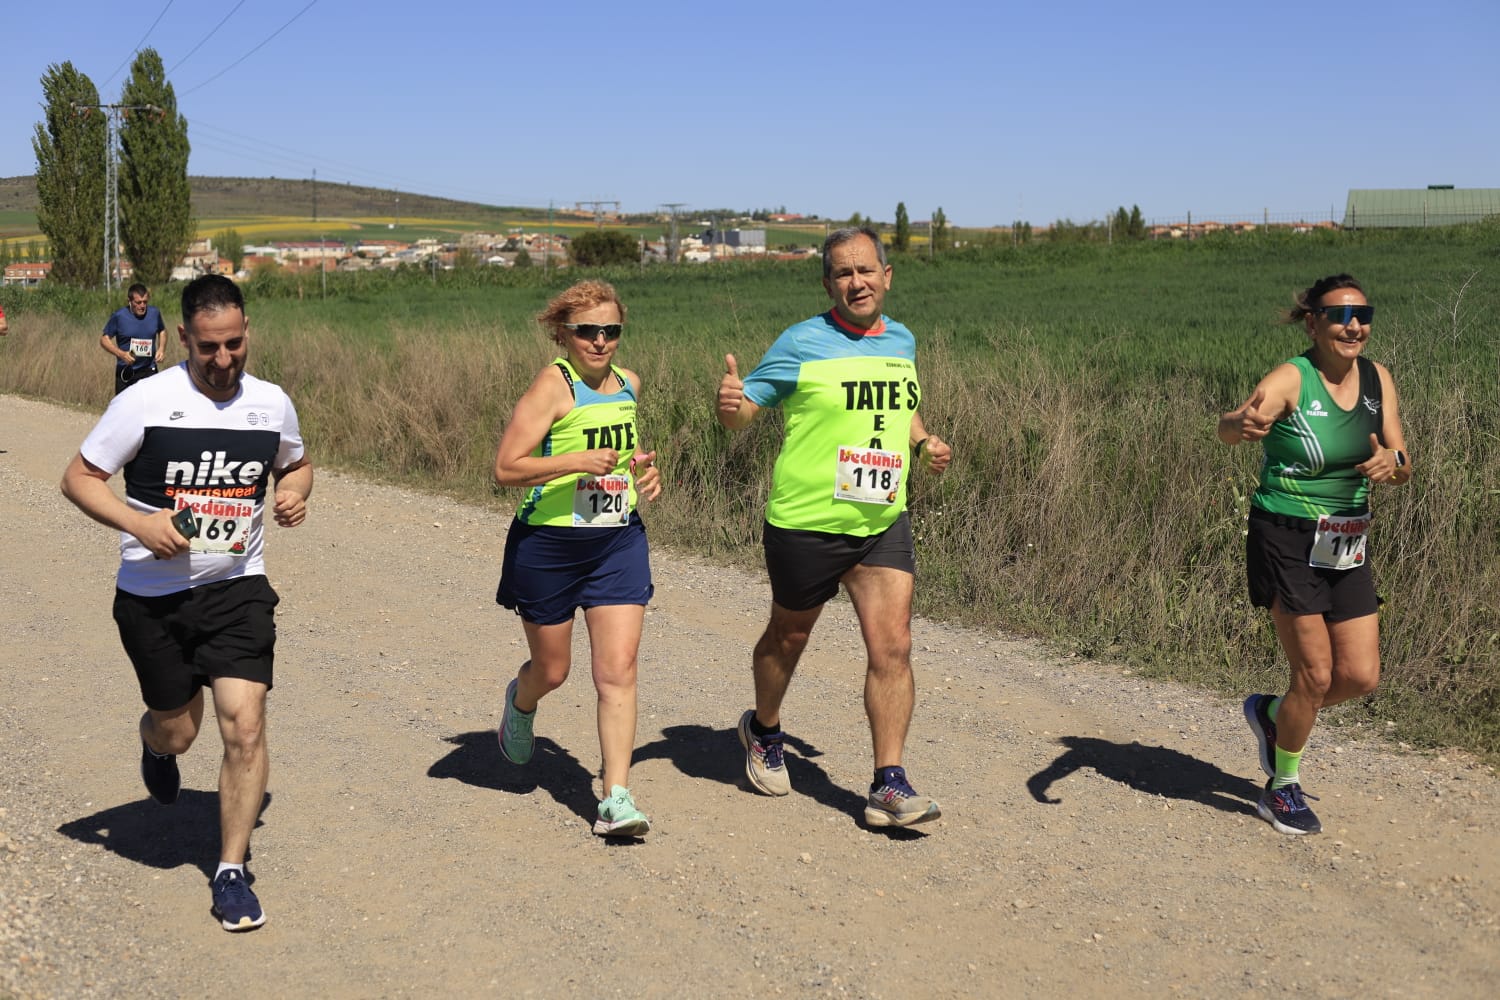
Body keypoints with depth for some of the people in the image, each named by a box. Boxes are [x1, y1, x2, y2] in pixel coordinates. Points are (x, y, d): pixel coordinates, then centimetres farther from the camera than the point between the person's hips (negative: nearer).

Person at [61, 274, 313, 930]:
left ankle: (232, 872, 4)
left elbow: (296, 463, 20)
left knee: (244, 727, -11)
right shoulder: (145, 402, -11)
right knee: (177, 731, 13)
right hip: (153, 596, -1)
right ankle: (154, 744, 54)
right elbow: (78, 477, -6)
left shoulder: (271, 404, 0)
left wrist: (295, 492, -4)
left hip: (238, 588, 1)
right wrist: (137, 523, -22)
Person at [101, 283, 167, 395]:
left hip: (149, 370, 1)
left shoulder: (154, 313, 0)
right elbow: (104, 339, -3)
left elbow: (162, 331, 20)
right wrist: (121, 354, -20)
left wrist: (162, 348, 0)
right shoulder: (119, 316, -8)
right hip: (125, 372, -1)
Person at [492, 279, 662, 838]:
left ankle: (616, 798, -4)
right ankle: (520, 702, 49)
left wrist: (643, 470, 6)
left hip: (619, 542, 4)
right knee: (552, 671, 12)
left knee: (618, 670, -7)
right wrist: (577, 462, -27)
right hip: (548, 545, -4)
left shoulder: (627, 384, 7)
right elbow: (505, 468, -17)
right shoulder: (554, 384, -12)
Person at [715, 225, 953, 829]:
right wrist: (728, 404, -30)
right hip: (805, 523, -3)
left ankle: (888, 787, -1)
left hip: (883, 524, 4)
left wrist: (924, 443, 7)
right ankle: (764, 731, 44)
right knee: (789, 636, 16)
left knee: (892, 647, -7)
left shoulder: (902, 342, 8)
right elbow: (743, 413, -7)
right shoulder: (803, 343, -9)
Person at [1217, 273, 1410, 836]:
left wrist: (1392, 462, -19)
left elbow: (1403, 468, 5)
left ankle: (1271, 714, 33)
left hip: (1347, 545, 6)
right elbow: (1229, 428, -34)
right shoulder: (1292, 379, -15)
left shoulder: (1377, 380, 3)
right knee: (1316, 674, -3)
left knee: (1361, 677, 4)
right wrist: (1244, 423, -58)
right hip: (1287, 540, -6)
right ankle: (1282, 789, 20)